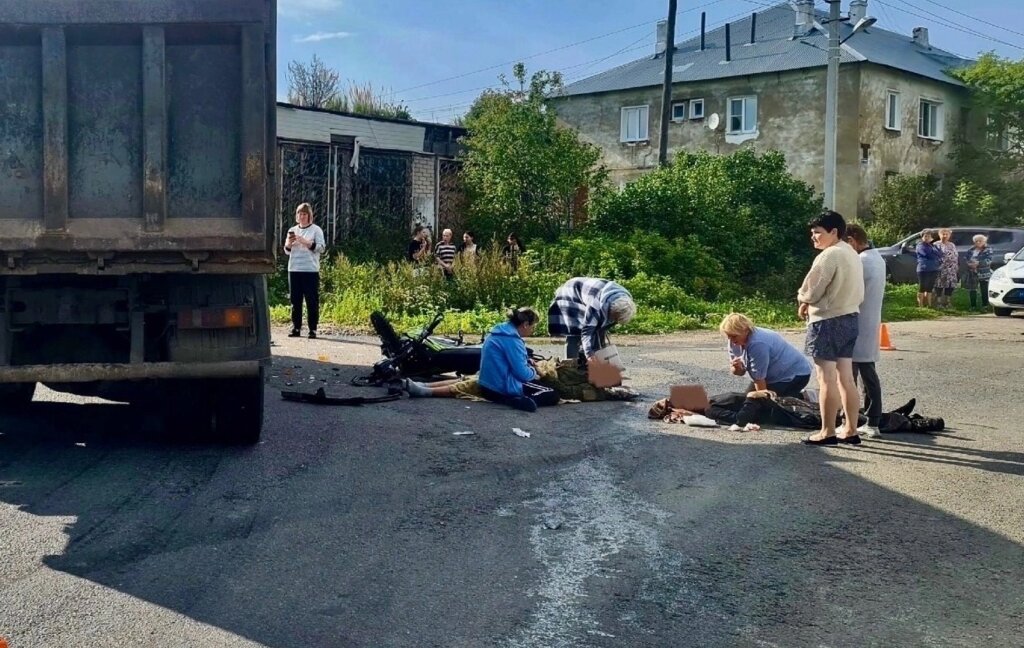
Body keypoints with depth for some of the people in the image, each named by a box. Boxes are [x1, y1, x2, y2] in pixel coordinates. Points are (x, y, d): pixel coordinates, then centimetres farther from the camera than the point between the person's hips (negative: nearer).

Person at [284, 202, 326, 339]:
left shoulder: (316, 230, 3)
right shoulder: (292, 230, 15)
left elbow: (321, 248, -5)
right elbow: (287, 251, 18)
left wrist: (305, 242, -15)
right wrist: (288, 244, -4)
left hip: (311, 270, -4)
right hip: (294, 269, 4)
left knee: (312, 301, -4)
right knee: (295, 300, 6)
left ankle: (313, 329, 0)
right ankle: (296, 328, 12)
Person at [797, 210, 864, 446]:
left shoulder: (829, 255, -17)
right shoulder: (852, 254, 13)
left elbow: (811, 291, -17)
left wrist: (802, 300, 7)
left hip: (827, 321, -9)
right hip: (849, 318, 9)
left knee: (827, 379, -3)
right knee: (845, 378, 11)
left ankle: (827, 432, 1)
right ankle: (851, 431, 14)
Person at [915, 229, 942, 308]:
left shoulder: (933, 245, 19)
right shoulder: (920, 245, -1)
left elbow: (940, 254, 7)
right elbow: (929, 254, -14)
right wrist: (937, 256, 0)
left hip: (934, 270, 6)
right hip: (924, 269, -6)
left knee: (930, 289, 11)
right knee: (922, 288, -3)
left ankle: (929, 305, 17)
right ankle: (921, 306, 0)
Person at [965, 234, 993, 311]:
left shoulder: (988, 250, -1)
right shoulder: (971, 250, 13)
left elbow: (988, 261, -12)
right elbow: (967, 259, 10)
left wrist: (978, 263, -20)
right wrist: (970, 263, -12)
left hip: (984, 274, -4)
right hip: (972, 273, 4)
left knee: (984, 291, -3)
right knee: (972, 290, 5)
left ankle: (985, 306, 4)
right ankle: (973, 306, 14)